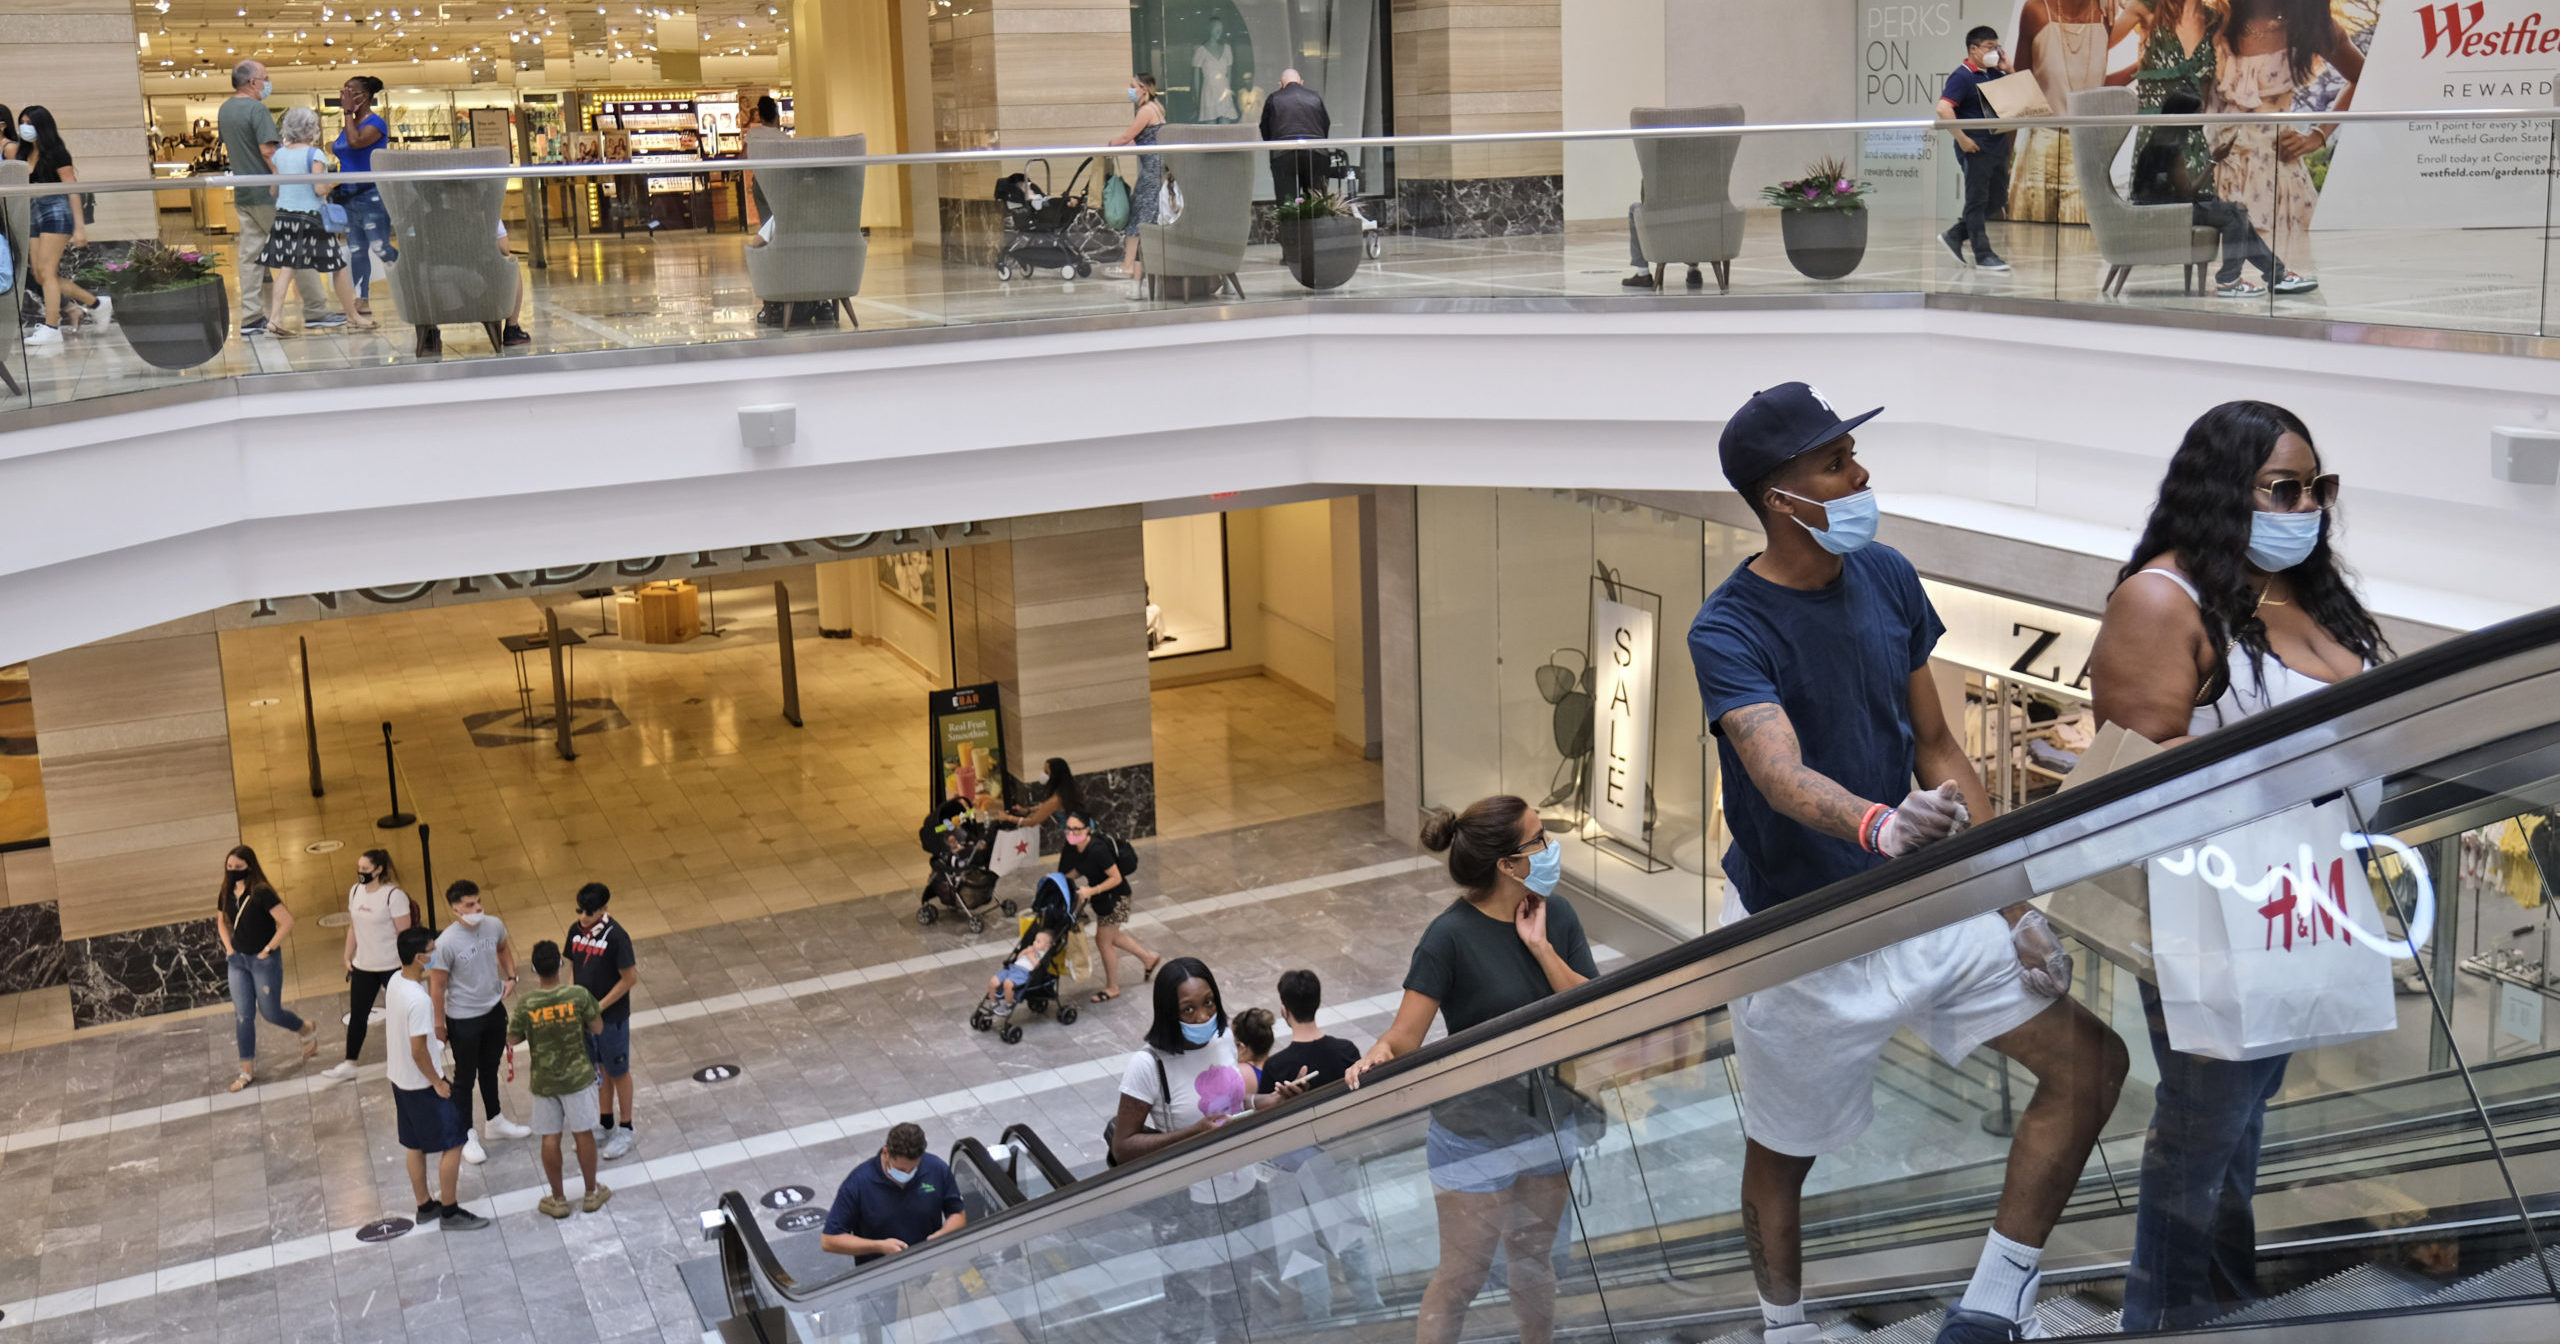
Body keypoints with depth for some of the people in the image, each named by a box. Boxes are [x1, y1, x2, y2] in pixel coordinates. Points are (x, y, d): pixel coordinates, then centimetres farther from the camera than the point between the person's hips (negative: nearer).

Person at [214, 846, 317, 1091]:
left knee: (270, 1012, 5)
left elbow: (287, 922, -23)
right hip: (238, 961, 6)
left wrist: (267, 950, -18)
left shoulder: (261, 893, -19)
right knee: (243, 1015, 4)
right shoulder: (226, 894, 2)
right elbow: (222, 922, 22)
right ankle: (247, 1071, 12)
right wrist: (229, 948, 9)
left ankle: (308, 1032, 34)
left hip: (264, 961, -6)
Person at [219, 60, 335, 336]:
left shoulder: (225, 110, 12)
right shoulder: (257, 109, -15)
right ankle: (315, 311, 4)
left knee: (250, 255, 7)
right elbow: (268, 151, -21)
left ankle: (251, 318, 7)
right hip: (268, 194, -8)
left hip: (242, 195, 8)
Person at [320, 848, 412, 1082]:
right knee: (357, 1016, 10)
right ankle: (349, 1064, 19)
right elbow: (353, 927, 13)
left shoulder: (394, 895, -17)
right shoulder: (355, 891, 4)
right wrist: (348, 956, 13)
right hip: (363, 966, 6)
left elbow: (404, 934, -15)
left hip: (391, 966, -6)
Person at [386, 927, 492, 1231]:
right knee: (453, 1144, 4)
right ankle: (449, 1212, 13)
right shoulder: (419, 1000, -30)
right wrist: (438, 1083, -14)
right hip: (422, 1085, -9)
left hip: (400, 1079, 9)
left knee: (415, 1146, 20)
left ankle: (425, 1207, 32)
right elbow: (418, 1050, -26)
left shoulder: (395, 981, -2)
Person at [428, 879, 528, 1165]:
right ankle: (467, 1137, 25)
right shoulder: (446, 943, -26)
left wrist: (510, 977, 0)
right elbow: (437, 985, -17)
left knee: (490, 1069, 24)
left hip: (494, 1010, 6)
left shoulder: (493, 925, -9)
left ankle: (496, 1122, 43)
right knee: (465, 1077, 10)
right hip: (463, 1019, -6)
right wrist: (439, 1023, -11)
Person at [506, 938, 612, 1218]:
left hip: (543, 1081, 0)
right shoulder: (579, 995, -18)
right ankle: (591, 1193, 26)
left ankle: (558, 1199, 23)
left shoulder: (525, 1005, -17)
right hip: (577, 1077, 0)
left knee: (550, 1139, 12)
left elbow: (512, 1040, -3)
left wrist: (512, 1020, 16)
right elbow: (598, 1027, -5)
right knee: (583, 1134, 13)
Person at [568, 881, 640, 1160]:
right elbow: (574, 965, 9)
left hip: (612, 1017, -6)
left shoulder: (616, 936, -23)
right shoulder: (576, 930, -4)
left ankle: (625, 1130, 24)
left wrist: (600, 1006, -18)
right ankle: (605, 1125, 35)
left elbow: (630, 978, -19)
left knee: (618, 1072, 9)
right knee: (600, 1068, 20)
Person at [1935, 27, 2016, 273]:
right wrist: (1962, 139, -23)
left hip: (1998, 148, 8)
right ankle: (1983, 254, 3)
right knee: (1977, 201, -1)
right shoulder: (1961, 76, -10)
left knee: (1995, 201, 13)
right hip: (1976, 149, -8)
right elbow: (1943, 109, -22)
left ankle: (1954, 236, 24)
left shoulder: (1994, 75, 14)